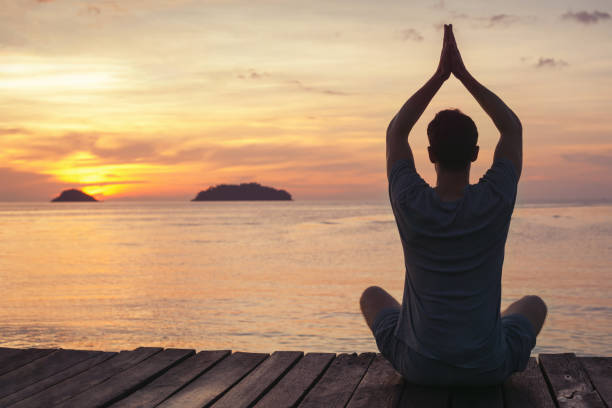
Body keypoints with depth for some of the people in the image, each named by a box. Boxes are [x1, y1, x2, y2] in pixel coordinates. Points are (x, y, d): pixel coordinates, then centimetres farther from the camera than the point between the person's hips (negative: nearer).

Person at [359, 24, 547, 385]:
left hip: (419, 367, 0)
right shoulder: (495, 202, -17)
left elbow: (396, 132, 0)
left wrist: (440, 75, -4)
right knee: (534, 304, 33)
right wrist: (463, 74, -3)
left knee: (373, 296, 31)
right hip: (488, 367, 0)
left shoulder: (411, 204, -17)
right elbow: (513, 128, 0)